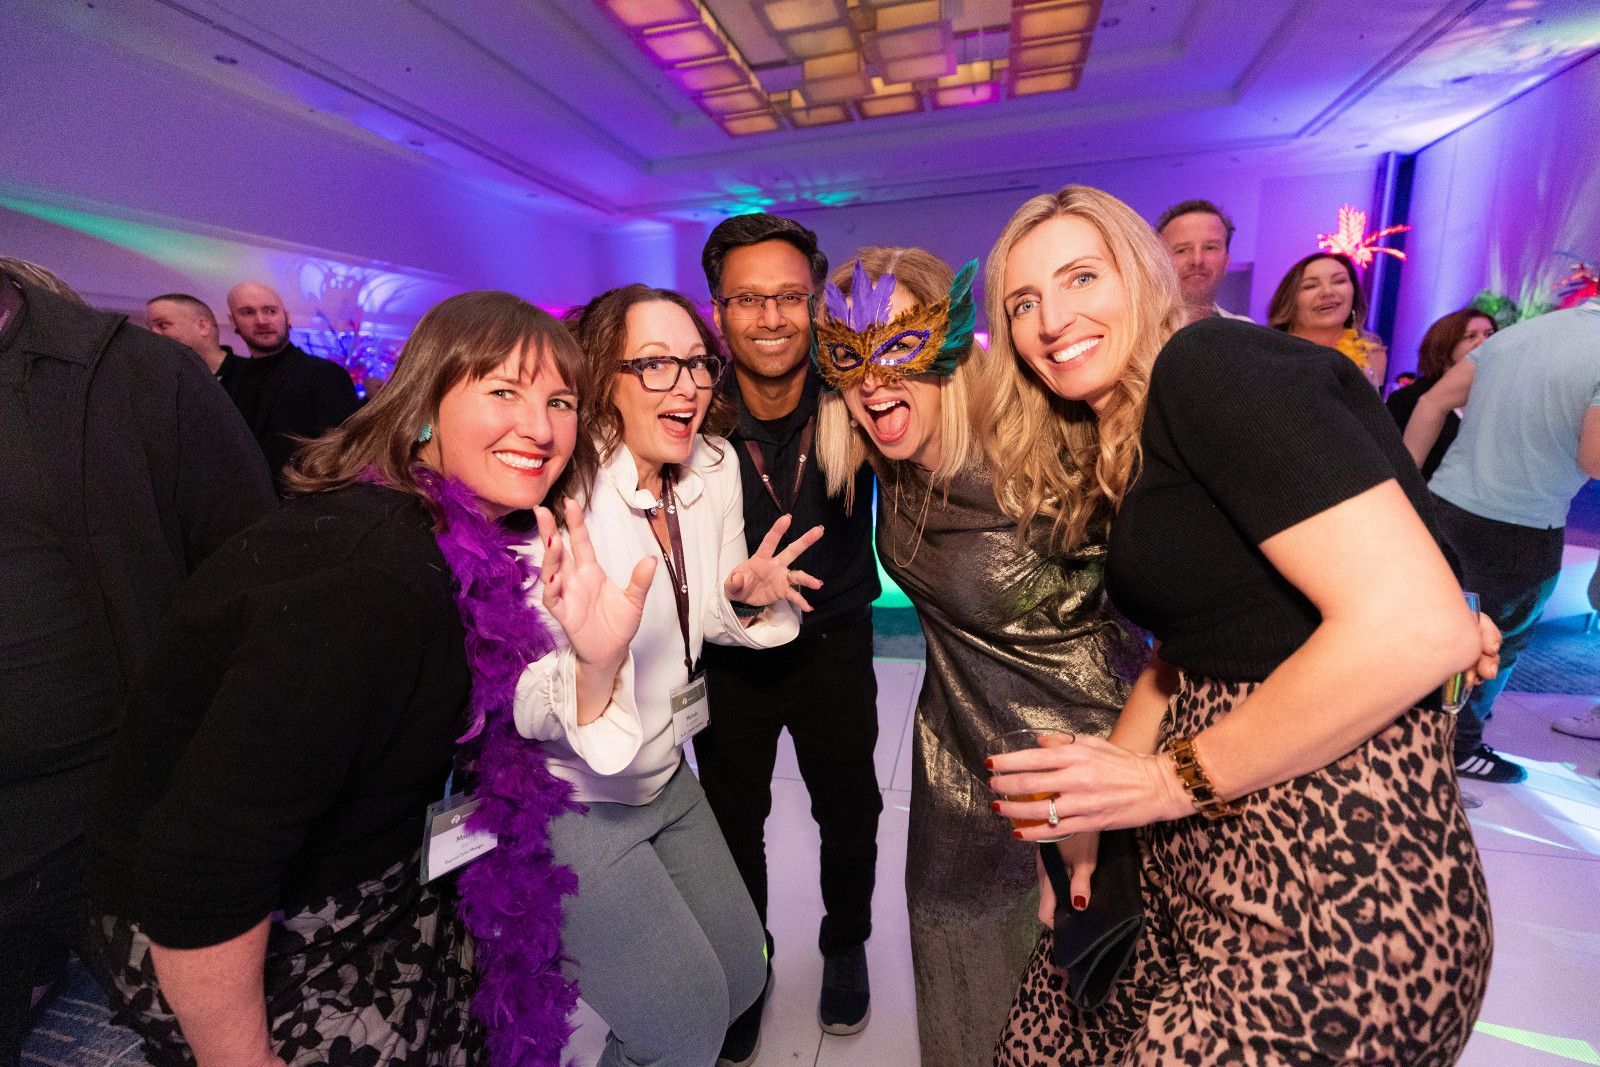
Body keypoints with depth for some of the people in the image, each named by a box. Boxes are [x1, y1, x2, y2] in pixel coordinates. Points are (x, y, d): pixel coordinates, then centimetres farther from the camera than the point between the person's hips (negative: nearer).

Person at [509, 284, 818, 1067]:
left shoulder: (715, 465, -5)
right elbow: (521, 707, -25)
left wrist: (746, 595, -17)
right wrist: (589, 669, -46)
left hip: (663, 776, 7)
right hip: (568, 796, -6)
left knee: (742, 976, 18)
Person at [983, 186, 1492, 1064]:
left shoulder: (1212, 361, -15)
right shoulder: (1117, 447, 10)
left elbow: (1417, 627, -23)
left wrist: (1170, 780, -16)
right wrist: (1092, 801, 10)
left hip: (1339, 893, -8)